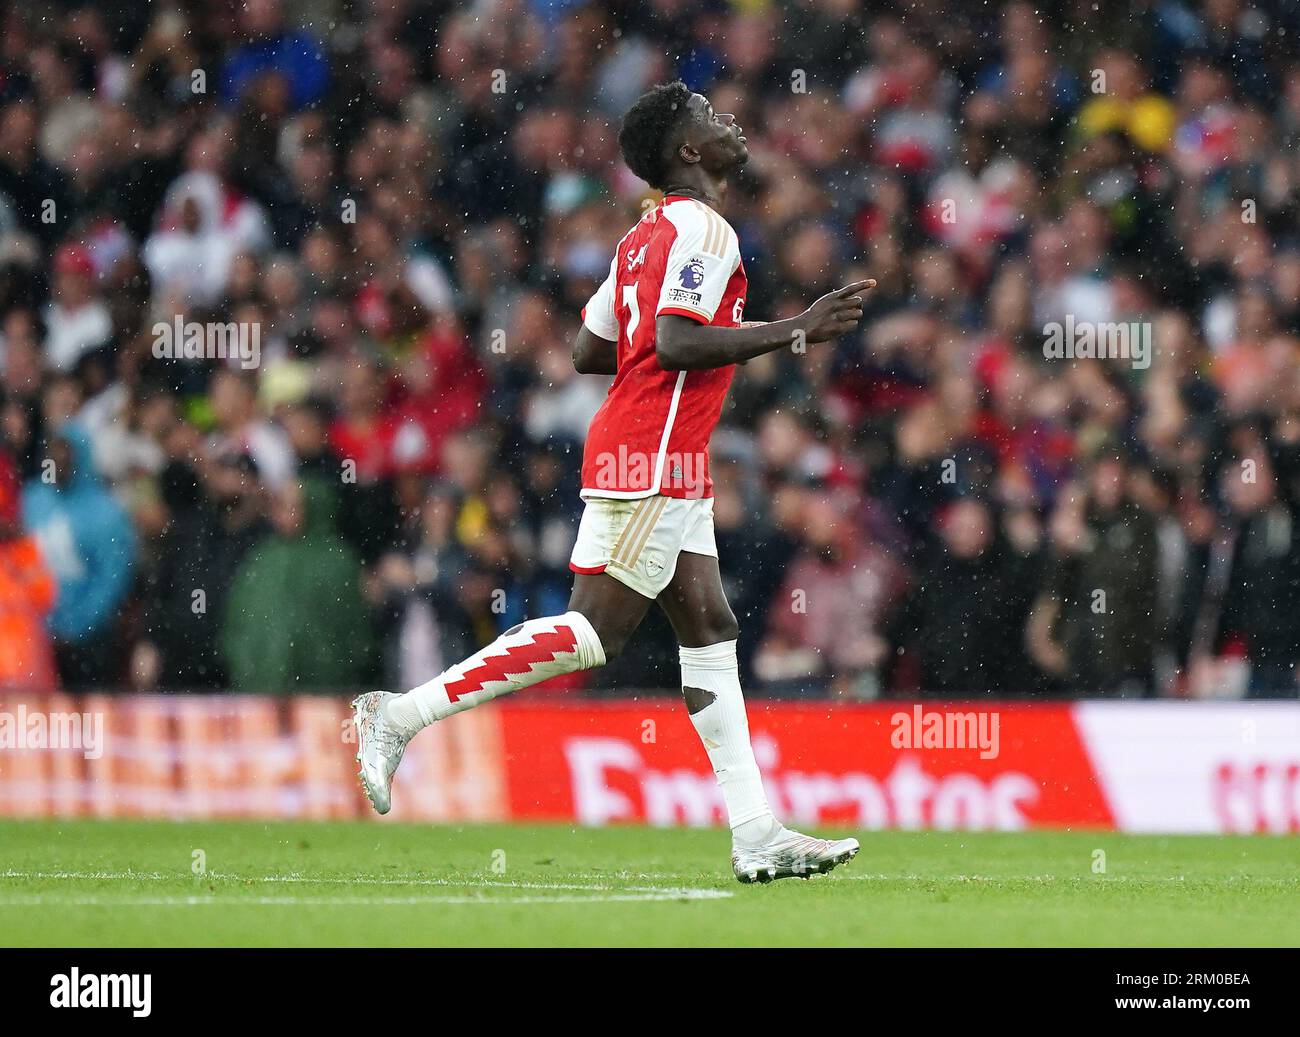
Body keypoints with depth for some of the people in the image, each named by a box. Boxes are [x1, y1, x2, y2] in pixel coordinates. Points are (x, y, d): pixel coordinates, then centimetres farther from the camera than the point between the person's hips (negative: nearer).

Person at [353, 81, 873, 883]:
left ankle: (757, 838, 3)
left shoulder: (651, 232, 18)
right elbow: (676, 342, -23)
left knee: (711, 629, 6)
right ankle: (401, 715, -8)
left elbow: (589, 352, 19)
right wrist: (794, 331, -19)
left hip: (673, 469, 10)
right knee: (597, 631, -9)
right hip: (651, 460, -10)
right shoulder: (703, 229, -11)